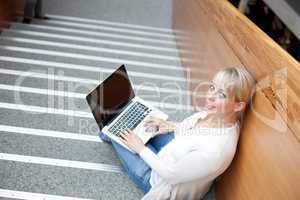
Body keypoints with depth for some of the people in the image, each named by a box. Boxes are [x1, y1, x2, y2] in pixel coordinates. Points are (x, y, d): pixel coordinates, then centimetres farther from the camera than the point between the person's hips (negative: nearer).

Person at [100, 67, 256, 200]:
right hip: (176, 158, 7)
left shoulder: (217, 150, -43)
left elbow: (170, 174, -28)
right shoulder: (216, 112, -19)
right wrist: (172, 127, -3)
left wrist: (140, 148, -17)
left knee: (120, 131, 4)